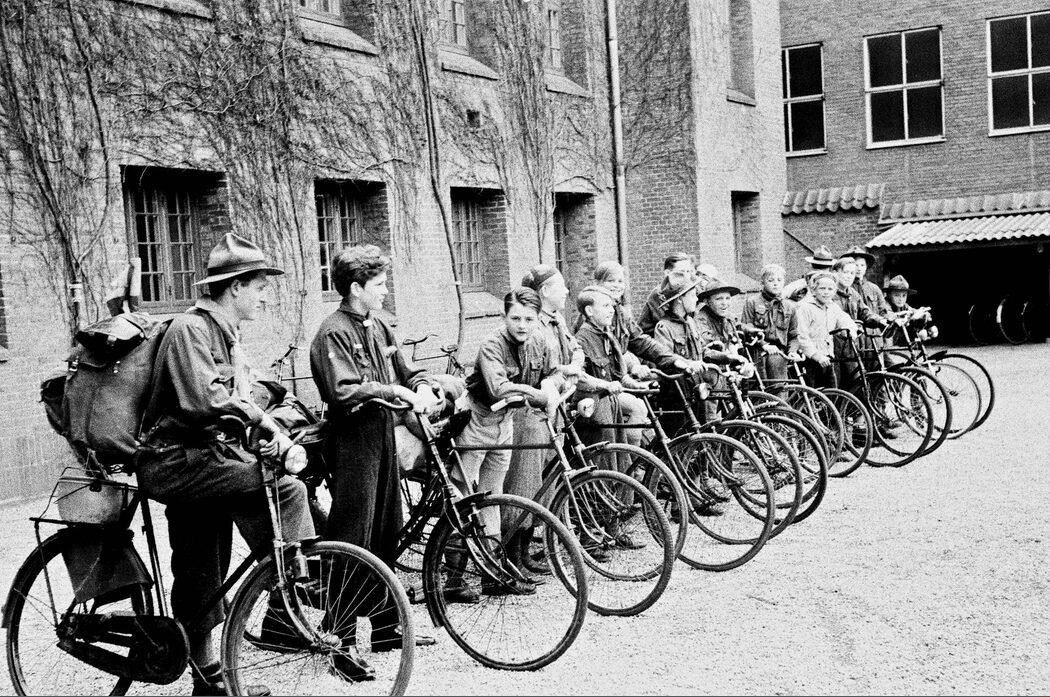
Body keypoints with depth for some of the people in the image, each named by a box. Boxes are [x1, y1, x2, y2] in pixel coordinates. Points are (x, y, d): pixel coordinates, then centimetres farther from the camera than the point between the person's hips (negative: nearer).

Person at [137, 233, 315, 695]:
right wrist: (263, 420, -24)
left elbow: (237, 403, 16)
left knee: (202, 581, 14)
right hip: (177, 461, -10)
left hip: (202, 460, 10)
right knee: (285, 489, -23)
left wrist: (280, 436, -1)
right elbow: (203, 398, -26)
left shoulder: (227, 337, 18)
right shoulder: (190, 328, -13)